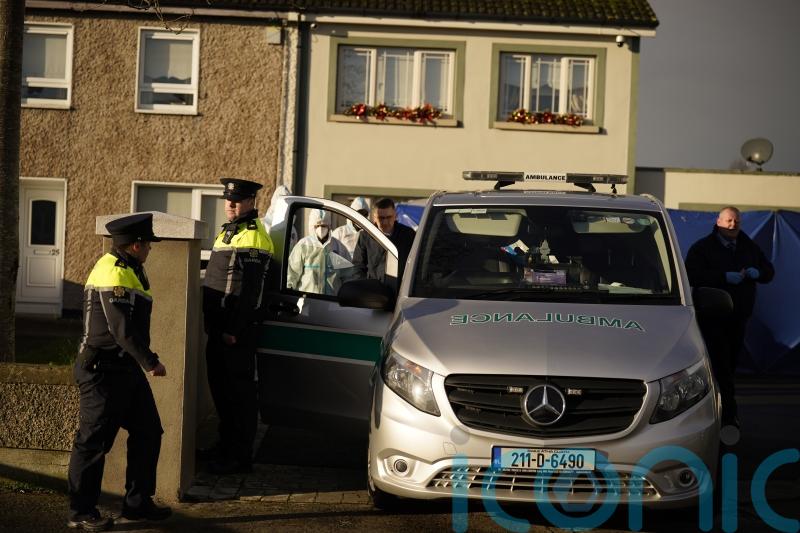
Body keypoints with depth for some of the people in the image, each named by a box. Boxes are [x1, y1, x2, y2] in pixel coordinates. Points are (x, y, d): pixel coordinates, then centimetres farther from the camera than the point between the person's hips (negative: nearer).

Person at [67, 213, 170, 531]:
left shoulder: (126, 269, 14)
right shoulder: (115, 275, -19)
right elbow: (122, 329, -24)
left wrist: (143, 361, 19)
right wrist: (151, 362, -16)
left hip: (125, 368, 10)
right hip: (104, 371, -10)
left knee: (148, 432, 13)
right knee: (94, 441, -2)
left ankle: (138, 503, 22)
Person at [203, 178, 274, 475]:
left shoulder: (254, 237, -14)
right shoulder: (227, 232, 17)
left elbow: (249, 290, -20)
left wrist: (234, 329, -22)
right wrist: (210, 322, 19)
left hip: (237, 328, -9)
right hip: (218, 325, 9)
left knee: (239, 389, -4)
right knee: (219, 384, 15)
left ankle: (240, 457, 1)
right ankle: (227, 443, 27)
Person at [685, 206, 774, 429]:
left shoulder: (750, 248, 13)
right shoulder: (702, 248, -4)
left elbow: (769, 272, 18)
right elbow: (692, 276, -17)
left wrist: (757, 273, -7)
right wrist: (725, 277, -24)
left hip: (739, 317, 5)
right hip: (712, 317, -5)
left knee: (730, 363, 9)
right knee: (720, 363, -11)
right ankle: (729, 413, -13)